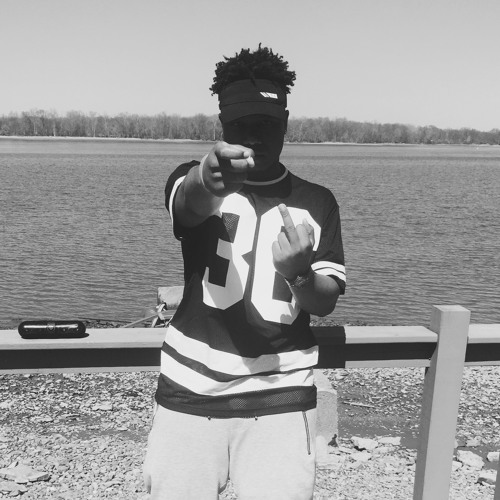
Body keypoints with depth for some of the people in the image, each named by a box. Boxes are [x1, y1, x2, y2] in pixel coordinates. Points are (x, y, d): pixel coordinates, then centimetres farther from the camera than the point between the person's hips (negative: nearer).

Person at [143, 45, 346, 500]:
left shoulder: (317, 202, 4)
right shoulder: (196, 182, 1)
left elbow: (325, 304, 0)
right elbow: (190, 203, -24)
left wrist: (299, 274, -23)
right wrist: (209, 177, -47)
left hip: (280, 396, 1)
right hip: (190, 393, 0)